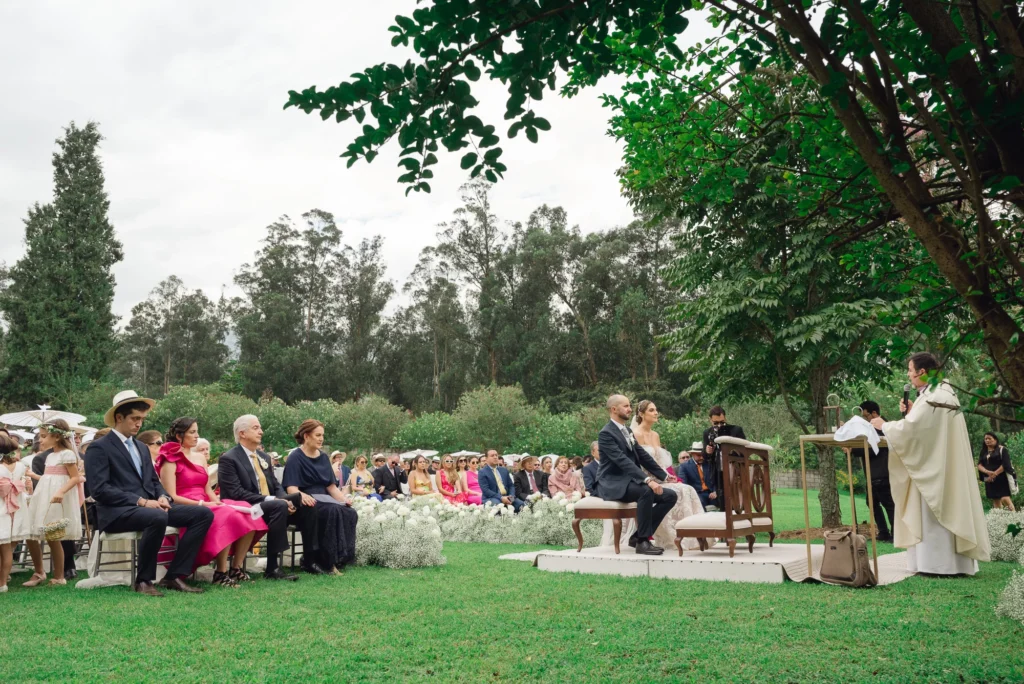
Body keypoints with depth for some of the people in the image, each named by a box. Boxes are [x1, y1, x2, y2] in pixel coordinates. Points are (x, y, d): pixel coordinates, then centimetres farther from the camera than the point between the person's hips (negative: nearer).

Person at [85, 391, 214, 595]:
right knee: (158, 517, -39)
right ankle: (143, 580, -19)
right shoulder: (99, 448, -3)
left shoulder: (141, 447, 21)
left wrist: (162, 497, -2)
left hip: (149, 506, 8)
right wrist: (141, 501, -19)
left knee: (204, 514, -10)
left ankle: (174, 576, -11)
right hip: (117, 512, -8)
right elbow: (100, 489, -14)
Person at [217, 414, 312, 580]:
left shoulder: (264, 457, 17)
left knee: (305, 504, -13)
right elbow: (236, 493, -17)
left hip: (271, 505, 8)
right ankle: (272, 567, -32)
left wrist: (285, 500, -9)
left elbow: (276, 486, 15)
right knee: (279, 507, -34)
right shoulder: (228, 459, -8)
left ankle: (310, 560, -8)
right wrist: (270, 499, -22)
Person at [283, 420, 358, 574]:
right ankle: (329, 561, -32)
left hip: (324, 499, 6)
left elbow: (331, 486, 13)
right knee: (333, 511, -35)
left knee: (350, 513, -24)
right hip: (305, 503, -6)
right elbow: (291, 488, -15)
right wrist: (303, 495, -38)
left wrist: (344, 499, -7)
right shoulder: (295, 457, -4)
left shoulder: (323, 457, 16)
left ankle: (342, 558, -23)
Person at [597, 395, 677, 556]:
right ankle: (643, 541, -25)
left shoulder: (627, 431, 16)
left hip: (629, 481, 9)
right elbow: (623, 461, -26)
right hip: (613, 484, -9)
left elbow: (643, 456, 17)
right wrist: (647, 480, -35)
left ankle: (638, 536, -2)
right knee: (647, 491, -35)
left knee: (670, 496, -6)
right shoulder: (606, 433, -13)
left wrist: (665, 475, 8)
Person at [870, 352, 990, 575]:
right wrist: (911, 411, 6)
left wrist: (884, 425, -9)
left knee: (933, 513, -4)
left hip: (934, 467, -10)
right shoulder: (943, 391, 13)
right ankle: (949, 561, 16)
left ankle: (939, 563, 0)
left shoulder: (931, 397, -19)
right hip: (942, 465, 10)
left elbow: (910, 429, -23)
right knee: (944, 510, 12)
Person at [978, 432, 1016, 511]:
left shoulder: (1001, 449, -1)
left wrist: (994, 474, -15)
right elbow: (979, 465, 4)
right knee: (996, 501, 4)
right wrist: (988, 472, -15)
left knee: (1005, 499, -16)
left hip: (1002, 478, -5)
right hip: (990, 480, 5)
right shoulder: (983, 452, 14)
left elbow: (1005, 464, -10)